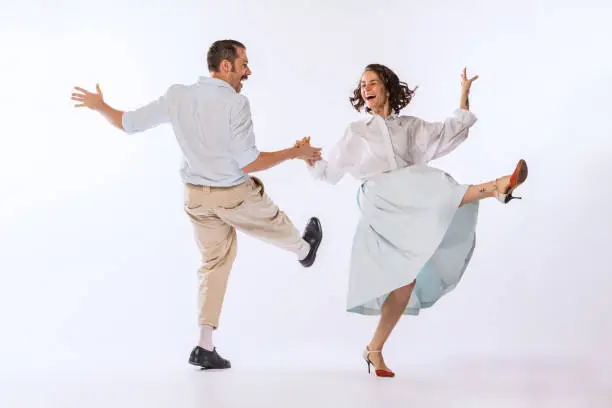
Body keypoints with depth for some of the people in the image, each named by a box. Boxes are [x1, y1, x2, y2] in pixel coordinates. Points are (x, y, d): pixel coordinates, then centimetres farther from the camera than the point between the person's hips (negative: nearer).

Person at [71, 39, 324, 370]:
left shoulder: (177, 96, -8)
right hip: (235, 195, -5)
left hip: (197, 195, 5)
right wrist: (295, 153, -11)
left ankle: (205, 346, 11)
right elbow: (249, 163, -23)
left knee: (214, 263, 16)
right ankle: (304, 250, 60)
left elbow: (127, 123, -1)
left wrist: (99, 106, 19)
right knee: (274, 222, 27)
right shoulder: (235, 103, -25)